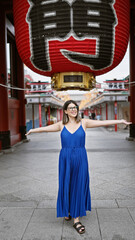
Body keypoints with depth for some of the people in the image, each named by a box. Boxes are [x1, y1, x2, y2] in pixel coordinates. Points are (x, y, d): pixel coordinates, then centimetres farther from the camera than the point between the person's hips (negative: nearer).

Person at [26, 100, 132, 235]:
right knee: (65, 186, 9)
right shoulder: (61, 125, 3)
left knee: (79, 186, 5)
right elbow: (46, 128, 14)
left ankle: (76, 219, 18)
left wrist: (120, 121, -10)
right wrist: (33, 130, 23)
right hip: (65, 159, 1)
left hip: (80, 159, 0)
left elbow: (102, 123, -4)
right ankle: (67, 211, 36)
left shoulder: (84, 123, 0)